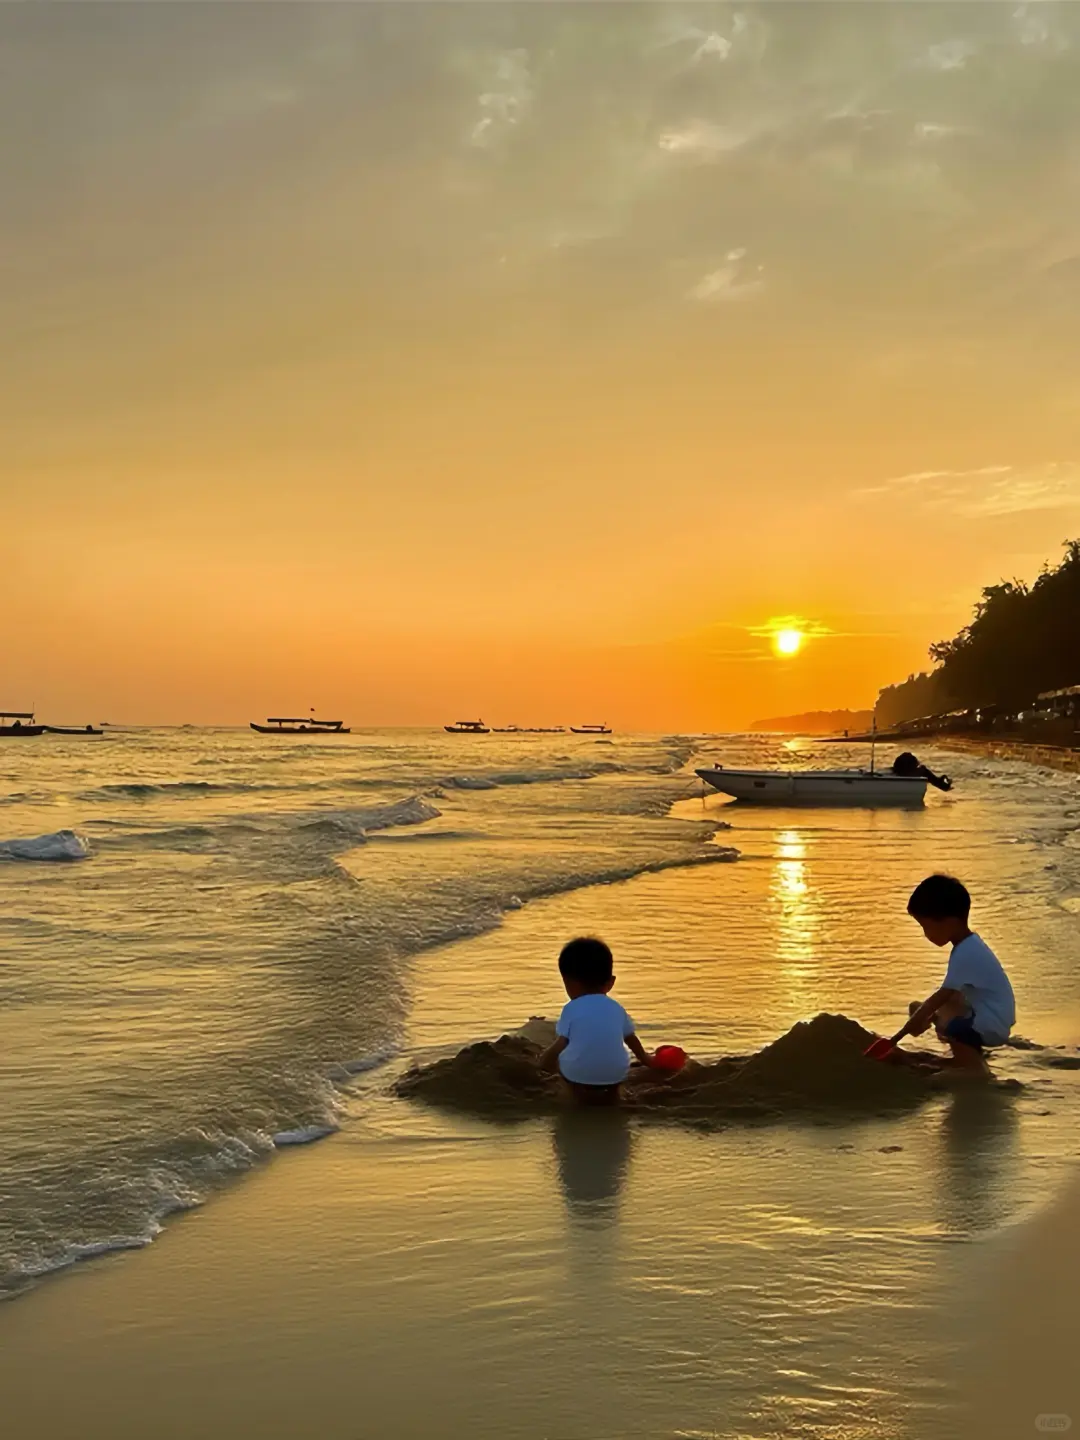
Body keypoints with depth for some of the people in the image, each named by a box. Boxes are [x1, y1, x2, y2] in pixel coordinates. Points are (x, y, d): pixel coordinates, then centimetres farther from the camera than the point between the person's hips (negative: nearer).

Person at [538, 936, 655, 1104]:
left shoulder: (571, 1009, 1)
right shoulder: (616, 1008, 13)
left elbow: (560, 1045, -6)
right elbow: (631, 1039, 27)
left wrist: (544, 1060, 14)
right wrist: (645, 1059, 47)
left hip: (578, 1075, -2)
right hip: (614, 1074, 2)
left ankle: (582, 1093, 12)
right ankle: (610, 1093, 15)